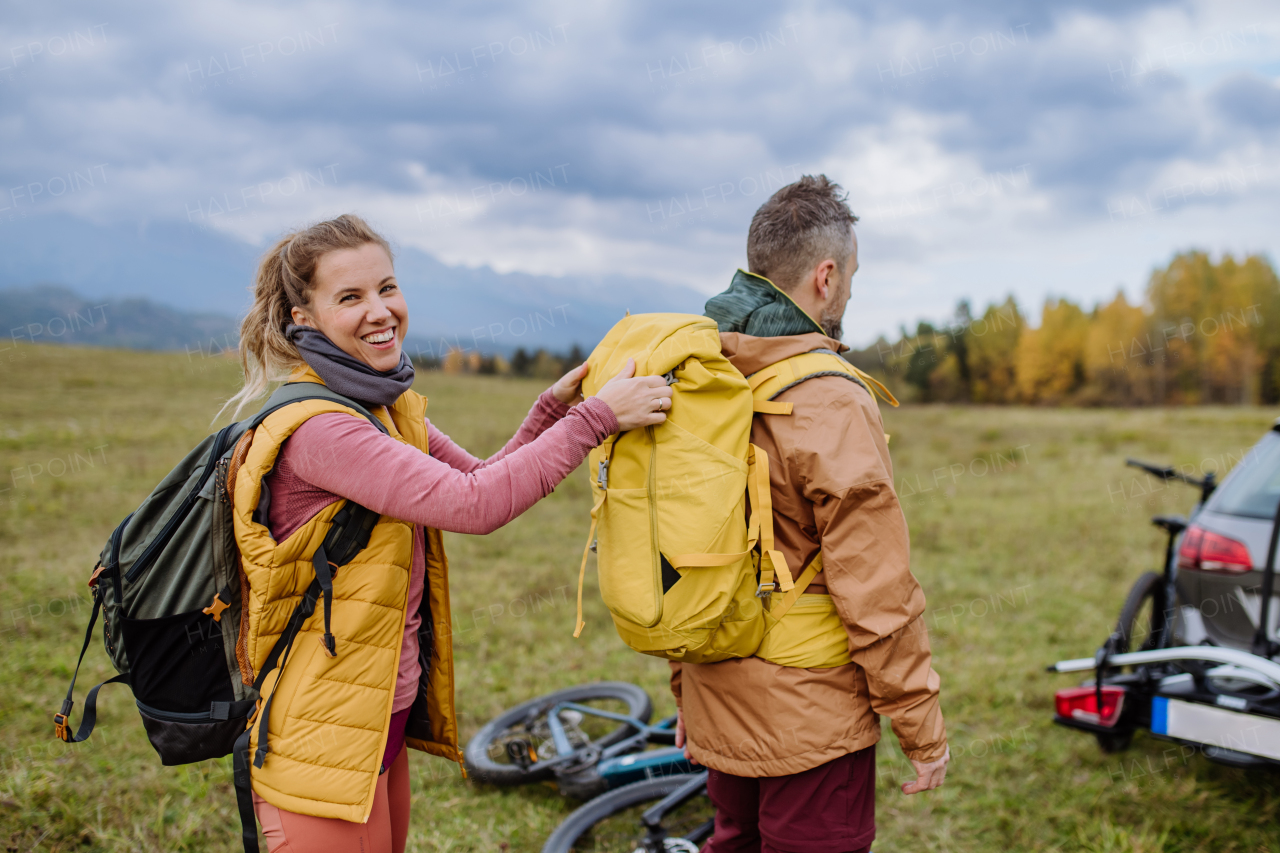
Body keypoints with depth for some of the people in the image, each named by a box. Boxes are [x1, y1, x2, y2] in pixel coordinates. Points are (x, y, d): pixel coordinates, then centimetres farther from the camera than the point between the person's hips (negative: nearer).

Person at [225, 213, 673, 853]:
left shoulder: (389, 408, 8)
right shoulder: (314, 427, -23)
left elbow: (480, 478, 10)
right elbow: (474, 505, -30)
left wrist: (552, 409, -3)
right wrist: (595, 417, -25)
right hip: (323, 734, -9)